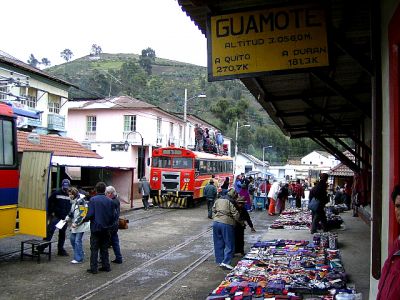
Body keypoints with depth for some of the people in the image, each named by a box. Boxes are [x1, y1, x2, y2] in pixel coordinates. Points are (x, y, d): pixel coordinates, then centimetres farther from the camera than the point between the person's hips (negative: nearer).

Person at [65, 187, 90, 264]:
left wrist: (76, 223, -20)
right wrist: (67, 218, 9)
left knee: (77, 241, -6)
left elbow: (82, 214, -21)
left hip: (81, 224, -10)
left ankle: (78, 259, 5)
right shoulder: (74, 201, 11)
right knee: (72, 238, 14)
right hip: (75, 224, 10)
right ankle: (80, 253, 30)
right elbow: (72, 212, 23)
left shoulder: (81, 201, -18)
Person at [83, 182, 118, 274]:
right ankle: (106, 266, 19)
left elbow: (90, 214, -16)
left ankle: (93, 268, 6)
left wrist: (84, 219, 3)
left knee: (94, 249, 5)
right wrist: (111, 225, 14)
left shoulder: (93, 200, -10)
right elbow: (114, 215, -1)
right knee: (104, 248, 15)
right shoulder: (110, 201, -1)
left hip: (96, 228, -3)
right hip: (106, 228, 3)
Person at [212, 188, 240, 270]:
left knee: (218, 243, 15)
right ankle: (226, 262, -4)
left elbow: (214, 210, 21)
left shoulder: (218, 200, 13)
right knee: (229, 244, 2)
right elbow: (236, 215, -11)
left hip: (216, 222, 7)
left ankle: (220, 261, 20)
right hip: (226, 224, -6)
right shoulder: (231, 202, -8)